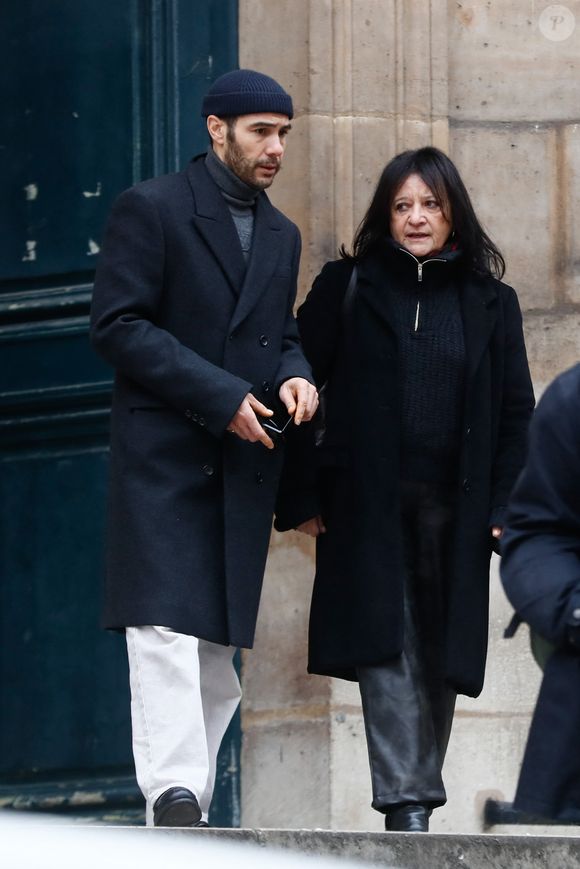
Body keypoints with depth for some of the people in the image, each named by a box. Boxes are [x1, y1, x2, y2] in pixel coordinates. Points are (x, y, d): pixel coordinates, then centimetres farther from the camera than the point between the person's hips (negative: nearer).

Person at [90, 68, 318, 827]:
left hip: (243, 459, 6)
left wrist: (294, 377, 1)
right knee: (167, 626, -16)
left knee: (220, 640, 5)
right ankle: (173, 793, -22)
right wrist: (220, 394, -16)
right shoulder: (151, 209, -3)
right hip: (163, 452, -6)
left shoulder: (281, 235, 19)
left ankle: (195, 803, 8)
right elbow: (118, 324, -10)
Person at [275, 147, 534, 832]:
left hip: (454, 511, 2)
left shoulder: (489, 303, 10)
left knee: (439, 656, 5)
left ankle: (418, 792, 16)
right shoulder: (346, 289, 5)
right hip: (368, 508, -2)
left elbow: (516, 411, 10)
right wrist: (301, 497, -4)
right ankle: (407, 802, -18)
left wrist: (506, 506, -1)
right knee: (388, 648, -12)